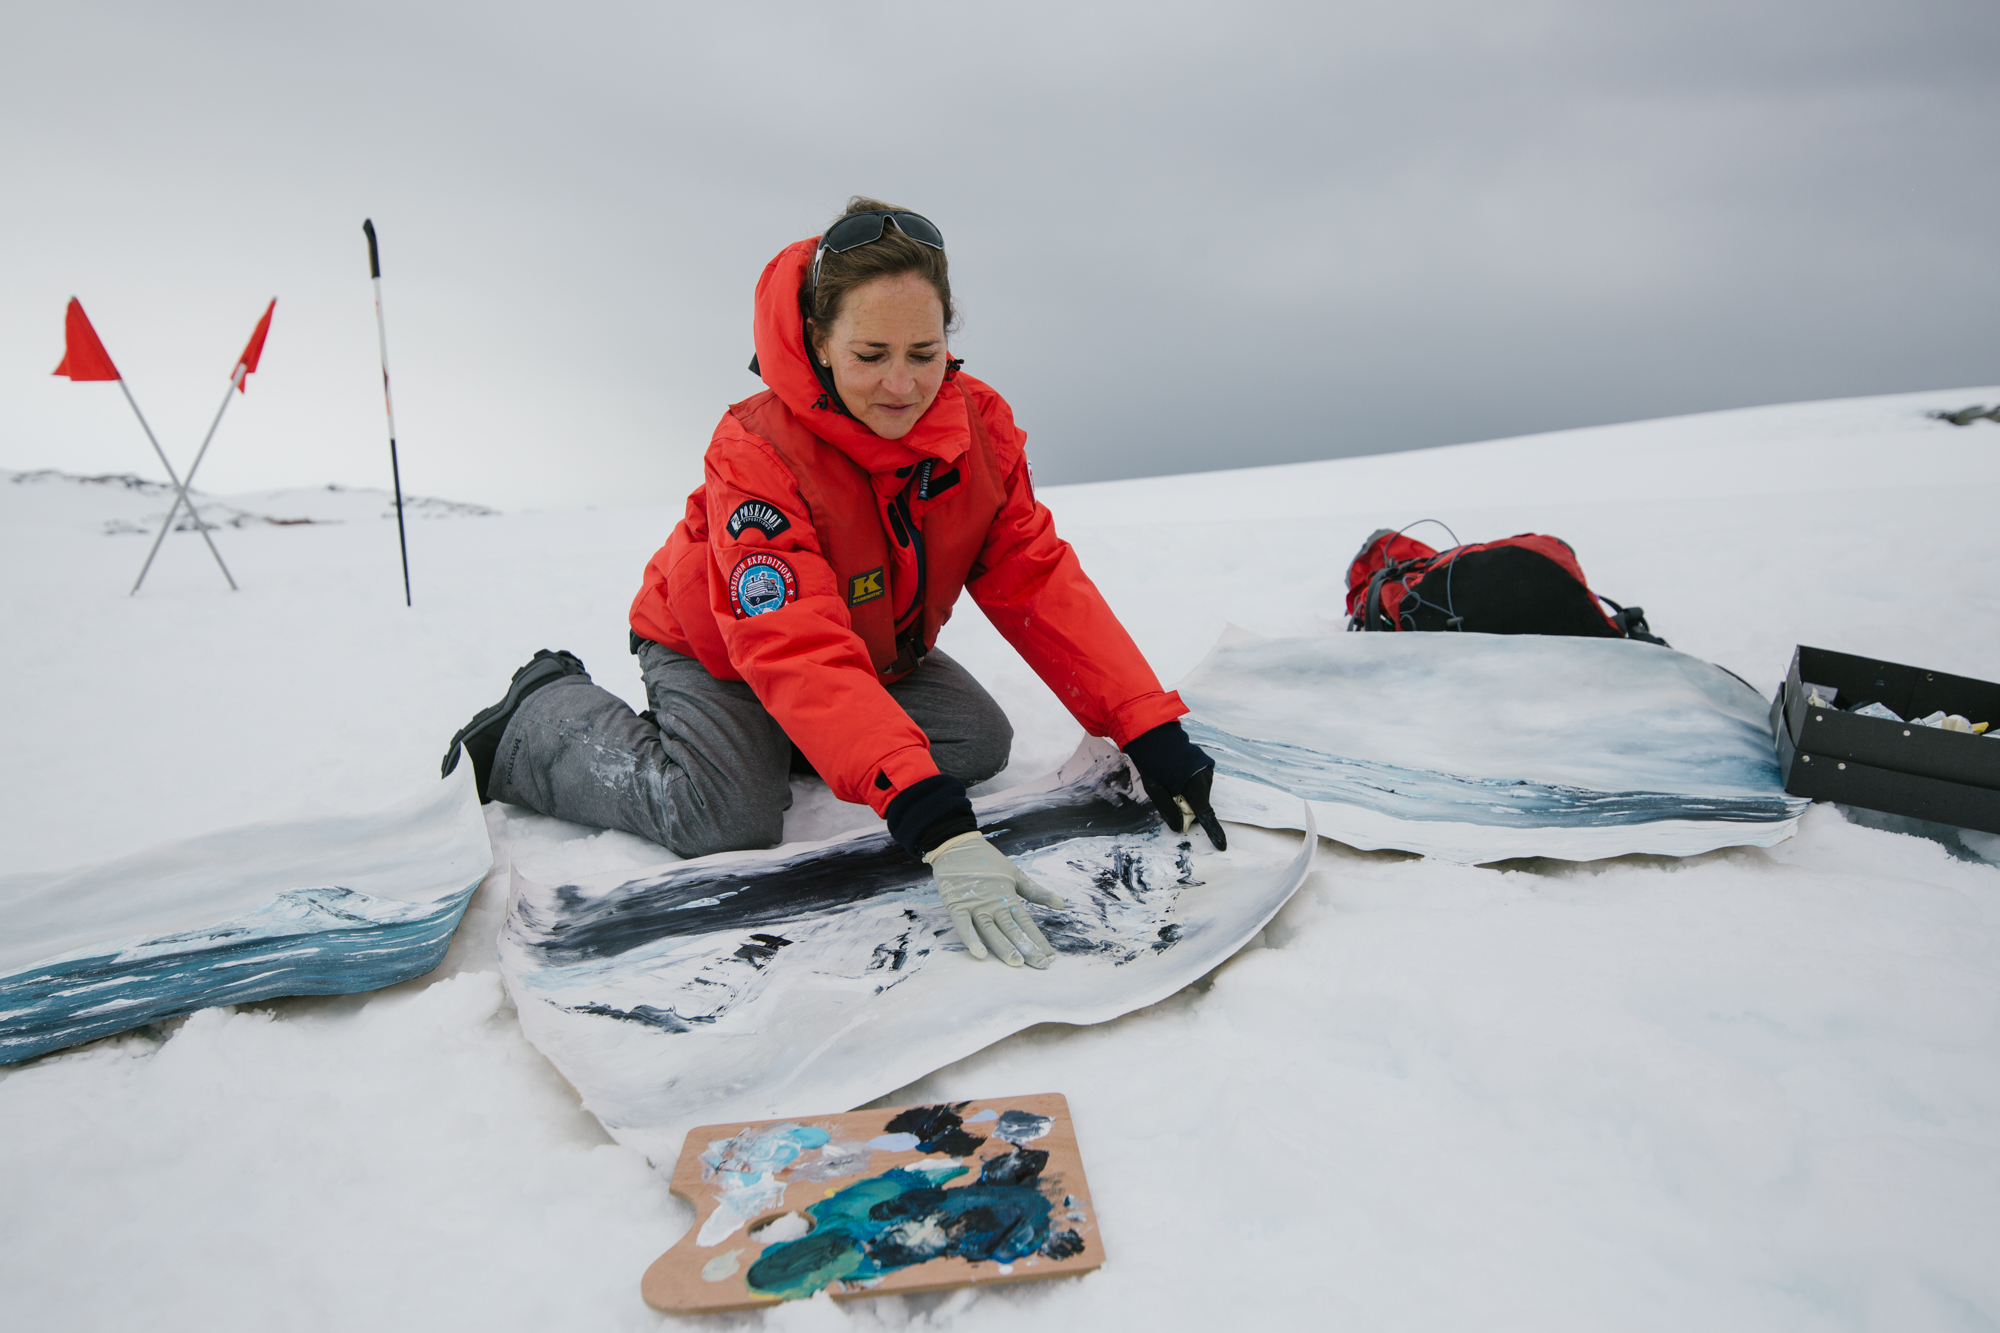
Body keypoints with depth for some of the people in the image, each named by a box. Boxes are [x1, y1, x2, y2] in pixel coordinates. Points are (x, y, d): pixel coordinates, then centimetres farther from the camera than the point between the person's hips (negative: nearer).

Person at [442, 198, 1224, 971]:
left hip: (876, 657, 6)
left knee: (982, 742, -8)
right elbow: (801, 655, -46)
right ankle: (541, 718, 3)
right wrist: (937, 830, -56)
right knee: (728, 817, -25)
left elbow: (1041, 583, -20)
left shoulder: (980, 426, -19)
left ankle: (774, 743, 10)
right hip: (717, 653, -5)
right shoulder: (756, 455, -35)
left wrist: (1150, 732, -31)